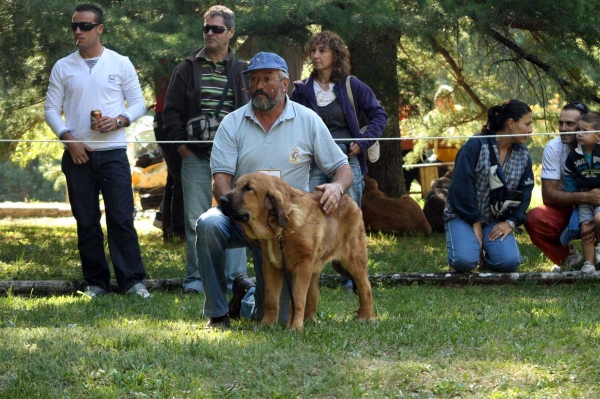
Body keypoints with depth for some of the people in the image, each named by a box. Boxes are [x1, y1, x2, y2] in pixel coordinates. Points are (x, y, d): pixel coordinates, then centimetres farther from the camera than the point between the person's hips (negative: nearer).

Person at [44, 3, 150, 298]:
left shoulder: (120, 64, 4)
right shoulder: (63, 67, 7)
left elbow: (138, 103, 6)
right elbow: (51, 110, 7)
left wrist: (119, 120, -13)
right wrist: (68, 138, -7)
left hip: (113, 152, -2)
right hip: (77, 154, 2)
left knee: (121, 218, -7)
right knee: (86, 221, 5)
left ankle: (132, 280, -5)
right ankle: (96, 282, 10)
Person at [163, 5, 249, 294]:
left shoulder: (244, 73, 8)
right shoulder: (187, 69, 7)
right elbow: (171, 112, 7)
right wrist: (183, 148, -2)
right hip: (196, 159, 0)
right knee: (196, 222, 0)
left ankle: (236, 279, 4)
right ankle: (195, 279, 6)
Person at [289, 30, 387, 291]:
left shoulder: (352, 86, 4)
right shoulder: (302, 89, 6)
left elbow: (379, 115, 9)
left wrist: (363, 141, -3)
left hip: (347, 161, -1)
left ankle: (351, 278, 6)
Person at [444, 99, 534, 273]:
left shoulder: (523, 155, 5)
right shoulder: (475, 146, -15)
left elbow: (524, 193, 5)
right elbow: (462, 187, -16)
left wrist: (511, 222, -9)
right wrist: (475, 222, -14)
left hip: (496, 222, 4)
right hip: (463, 217, -4)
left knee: (509, 262, -23)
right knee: (465, 262, -30)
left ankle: (488, 250, 12)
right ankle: (471, 247, 7)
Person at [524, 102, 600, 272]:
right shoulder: (553, 148, -14)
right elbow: (548, 195, -19)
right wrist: (585, 197, -33)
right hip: (564, 210, 1)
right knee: (534, 220, -30)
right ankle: (568, 257, 0)